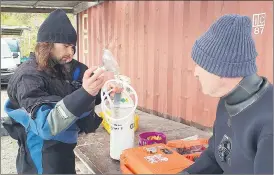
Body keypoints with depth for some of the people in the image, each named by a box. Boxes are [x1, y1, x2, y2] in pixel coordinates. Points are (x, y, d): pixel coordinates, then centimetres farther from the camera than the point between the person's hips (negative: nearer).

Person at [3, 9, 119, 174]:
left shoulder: (63, 68, -1)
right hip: (43, 157, -7)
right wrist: (85, 92, -50)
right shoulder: (29, 77, -23)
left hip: (64, 151, 7)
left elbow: (85, 103, 12)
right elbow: (46, 125, -37)